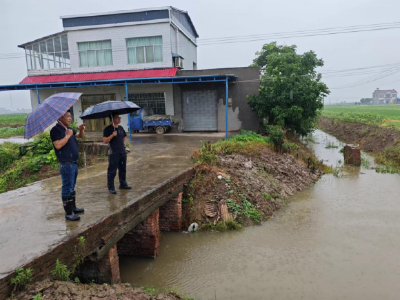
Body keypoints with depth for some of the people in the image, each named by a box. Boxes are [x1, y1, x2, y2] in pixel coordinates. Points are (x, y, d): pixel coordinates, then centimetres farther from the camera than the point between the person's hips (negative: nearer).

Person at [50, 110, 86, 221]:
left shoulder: (68, 129, 14)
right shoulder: (56, 130, -12)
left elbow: (81, 136, 20)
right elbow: (58, 145, -25)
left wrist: (81, 130, 0)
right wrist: (67, 135, -19)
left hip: (74, 163, 9)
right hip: (66, 164, -9)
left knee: (72, 187, 18)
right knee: (67, 189, -4)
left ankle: (73, 207, 29)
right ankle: (68, 213, 3)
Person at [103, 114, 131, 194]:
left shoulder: (120, 128, 11)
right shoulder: (108, 129, -9)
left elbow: (124, 137, 28)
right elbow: (105, 141, -15)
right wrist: (112, 135, -26)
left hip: (122, 152, 7)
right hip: (113, 153, -7)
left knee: (122, 169, 16)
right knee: (112, 171, -3)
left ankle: (123, 184, 29)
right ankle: (111, 187, 5)